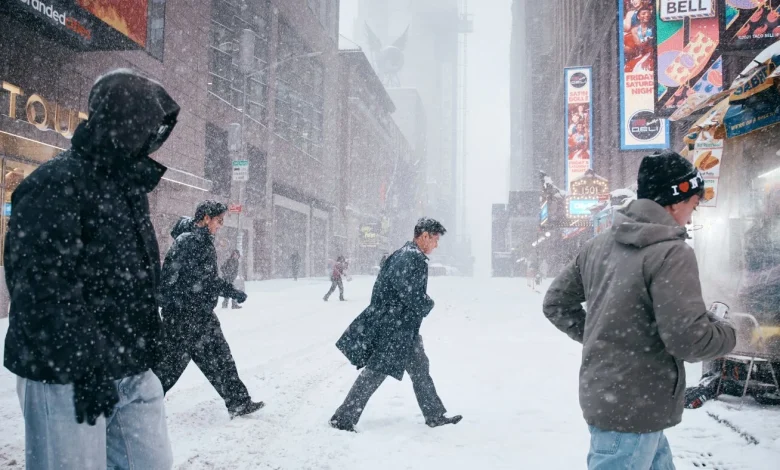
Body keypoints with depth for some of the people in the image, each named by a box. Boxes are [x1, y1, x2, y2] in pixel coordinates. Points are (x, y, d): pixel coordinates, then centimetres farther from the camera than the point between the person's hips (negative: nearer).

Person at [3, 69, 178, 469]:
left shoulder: (129, 186, 15)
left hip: (133, 373, 8)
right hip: (68, 378, -8)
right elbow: (40, 286, -21)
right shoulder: (57, 184, -14)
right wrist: (86, 366, -22)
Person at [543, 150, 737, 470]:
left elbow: (556, 303, 11)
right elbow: (687, 338, -23)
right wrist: (727, 334, -3)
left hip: (602, 397, 8)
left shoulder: (598, 245, 6)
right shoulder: (671, 253, -19)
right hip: (633, 409, -8)